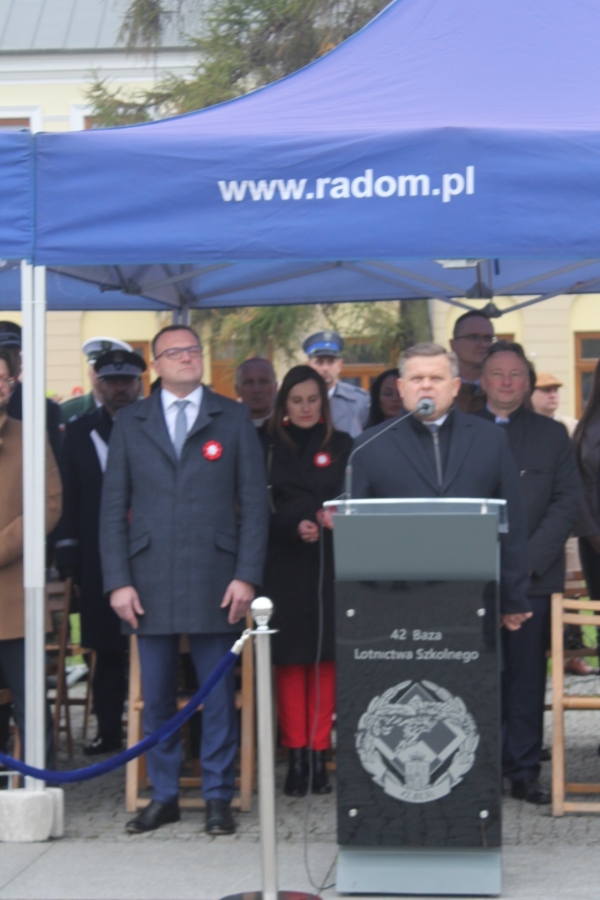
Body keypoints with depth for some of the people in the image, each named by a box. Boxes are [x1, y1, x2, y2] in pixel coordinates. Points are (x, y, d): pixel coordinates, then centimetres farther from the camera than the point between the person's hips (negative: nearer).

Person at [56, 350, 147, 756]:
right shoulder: (80, 431, 11)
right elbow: (70, 498, 10)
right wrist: (69, 551, 3)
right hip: (100, 560, 3)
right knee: (107, 648, 8)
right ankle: (109, 730, 15)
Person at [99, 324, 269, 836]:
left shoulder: (234, 419, 6)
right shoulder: (130, 423, 9)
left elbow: (254, 502, 3)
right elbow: (113, 507, 7)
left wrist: (247, 575, -6)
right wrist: (118, 581, -2)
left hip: (214, 580, -1)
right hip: (149, 580, 1)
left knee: (218, 693, 3)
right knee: (156, 695, 7)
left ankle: (218, 798, 13)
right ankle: (163, 796, 18)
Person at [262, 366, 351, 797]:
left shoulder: (343, 446, 9)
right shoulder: (268, 447, 7)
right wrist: (294, 526, -15)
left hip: (330, 564, 1)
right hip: (284, 565, 0)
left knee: (325, 656, 0)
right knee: (289, 657, -1)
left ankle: (319, 754, 6)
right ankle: (296, 756, 4)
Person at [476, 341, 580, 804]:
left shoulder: (552, 435, 11)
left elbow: (568, 502, 4)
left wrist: (529, 559, -8)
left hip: (532, 577, 1)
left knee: (526, 677, 2)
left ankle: (524, 772, 8)